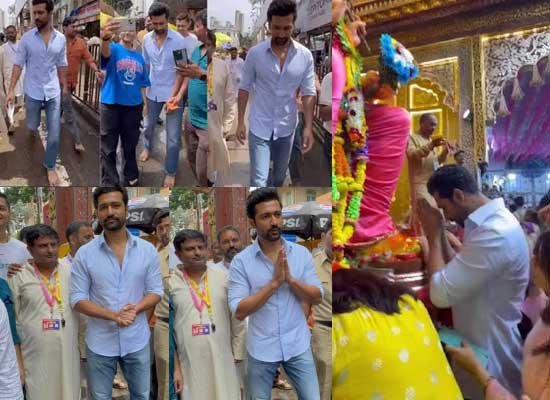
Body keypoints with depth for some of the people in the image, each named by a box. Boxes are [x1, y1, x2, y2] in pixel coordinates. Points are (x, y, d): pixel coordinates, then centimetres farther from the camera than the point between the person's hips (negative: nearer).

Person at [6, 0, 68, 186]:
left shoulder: (60, 39, -4)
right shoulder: (27, 38, -9)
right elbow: (18, 64, -6)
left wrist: (64, 86, 14)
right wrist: (11, 90, -11)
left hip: (53, 91, 1)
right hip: (32, 91, -1)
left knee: (54, 133, -1)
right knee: (32, 126, 15)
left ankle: (50, 166, 16)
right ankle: (34, 125, 54)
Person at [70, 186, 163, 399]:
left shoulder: (147, 250, -6)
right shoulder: (84, 254, -9)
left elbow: (156, 291, -1)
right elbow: (77, 299, -8)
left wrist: (135, 308, -21)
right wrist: (113, 315, -22)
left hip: (137, 341, 1)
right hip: (100, 343, -1)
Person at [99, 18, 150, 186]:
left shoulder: (139, 56, 8)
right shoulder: (114, 49, -6)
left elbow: (143, 83, 13)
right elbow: (105, 52, -32)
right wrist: (105, 38, -55)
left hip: (134, 106, 4)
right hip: (111, 105, -4)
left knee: (130, 146, 17)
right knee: (108, 149, 2)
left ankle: (131, 178, 32)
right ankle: (109, 182, 12)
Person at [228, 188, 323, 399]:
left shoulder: (302, 253, -3)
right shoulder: (241, 261, -10)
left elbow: (317, 298, -3)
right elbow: (239, 311, -16)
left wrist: (291, 279, -19)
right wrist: (274, 283, -23)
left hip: (298, 345, 2)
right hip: (261, 349, -1)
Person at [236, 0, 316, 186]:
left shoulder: (305, 56, -7)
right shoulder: (255, 53, -10)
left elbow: (308, 93, -2)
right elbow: (245, 88, -1)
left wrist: (308, 127, -8)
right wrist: (240, 121, -3)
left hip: (286, 128, 2)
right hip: (259, 127, -2)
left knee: (279, 176, 19)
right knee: (259, 181, -8)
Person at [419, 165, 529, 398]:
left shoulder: (496, 234, -29)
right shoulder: (491, 222, 5)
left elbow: (441, 293, -29)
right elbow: (457, 271, 11)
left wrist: (434, 235, -17)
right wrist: (440, 235, -1)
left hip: (490, 357, -9)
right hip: (480, 346, 9)